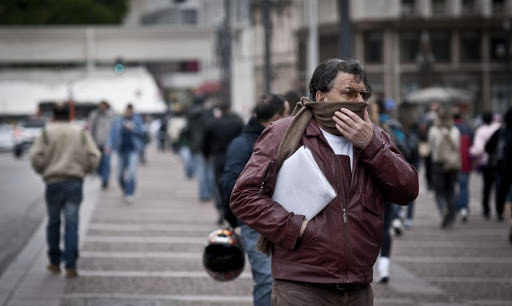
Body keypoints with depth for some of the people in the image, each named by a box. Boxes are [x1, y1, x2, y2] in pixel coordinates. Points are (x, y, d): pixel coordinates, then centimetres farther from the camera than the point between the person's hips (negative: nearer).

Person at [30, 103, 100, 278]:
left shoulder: (46, 133, 2)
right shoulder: (81, 134, 7)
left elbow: (36, 157, -7)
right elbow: (94, 156, -1)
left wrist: (42, 171, 11)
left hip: (53, 183, 0)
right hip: (75, 183, 0)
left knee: (53, 223, 14)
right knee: (72, 224, -1)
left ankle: (55, 263, 21)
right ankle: (71, 266, -8)